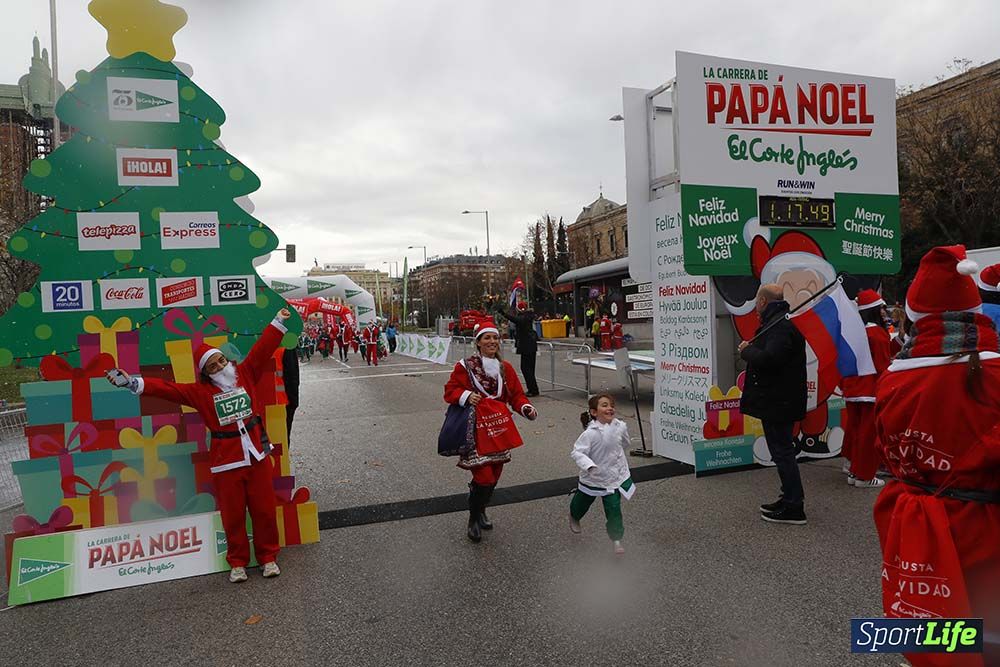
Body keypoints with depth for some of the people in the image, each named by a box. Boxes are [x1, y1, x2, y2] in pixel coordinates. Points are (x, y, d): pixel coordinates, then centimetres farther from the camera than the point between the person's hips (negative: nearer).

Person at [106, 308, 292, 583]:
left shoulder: (245, 374, 4)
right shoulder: (200, 391, 1)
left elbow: (262, 349, 3)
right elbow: (166, 389, -5)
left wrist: (279, 322, 3)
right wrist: (131, 382, -13)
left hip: (257, 454, 1)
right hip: (226, 460, -1)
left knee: (264, 507, 7)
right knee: (233, 513, 7)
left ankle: (268, 556, 23)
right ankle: (238, 562, 23)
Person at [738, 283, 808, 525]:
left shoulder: (781, 327, -19)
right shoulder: (778, 322, 15)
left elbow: (768, 358, -31)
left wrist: (746, 350, -15)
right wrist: (751, 349, 5)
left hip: (778, 402, -11)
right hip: (777, 399, 11)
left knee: (782, 451, -4)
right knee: (782, 450, 18)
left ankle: (794, 507, 4)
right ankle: (791, 498, 30)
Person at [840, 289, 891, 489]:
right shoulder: (878, 333, -16)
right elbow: (883, 366, -15)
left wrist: (844, 385, 21)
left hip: (852, 390, 8)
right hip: (872, 391, -7)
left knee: (853, 429, 17)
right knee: (869, 433, 0)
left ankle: (853, 471, 28)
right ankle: (864, 476, 5)